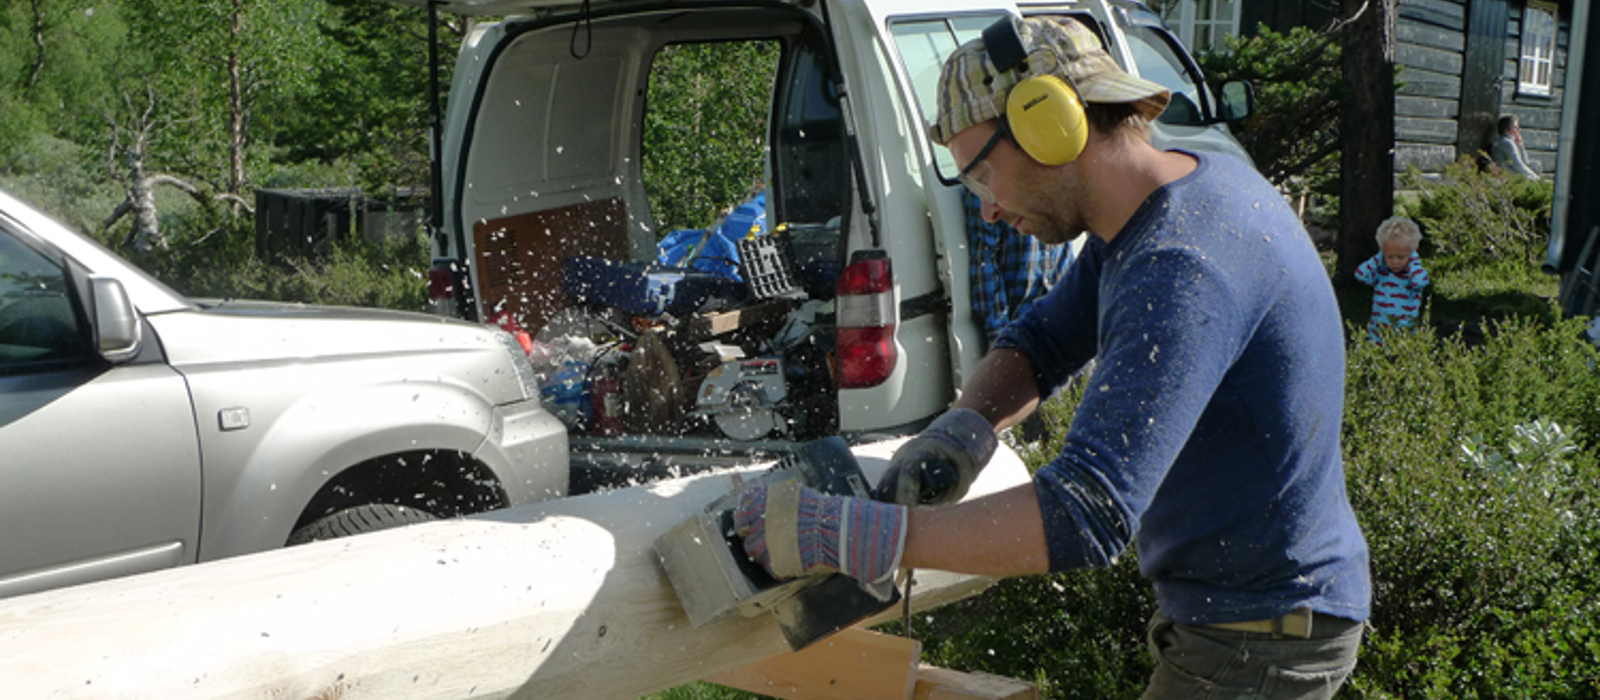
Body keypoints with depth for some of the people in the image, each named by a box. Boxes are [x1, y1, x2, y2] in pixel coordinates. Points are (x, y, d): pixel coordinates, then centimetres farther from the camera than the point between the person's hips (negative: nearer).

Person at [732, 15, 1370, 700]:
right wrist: (959, 431, -10)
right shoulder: (1195, 181, 3)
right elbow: (1045, 336, 10)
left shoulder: (1181, 271, -30)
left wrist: (848, 534, -36)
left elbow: (1088, 516, -38)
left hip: (1259, 645, -9)